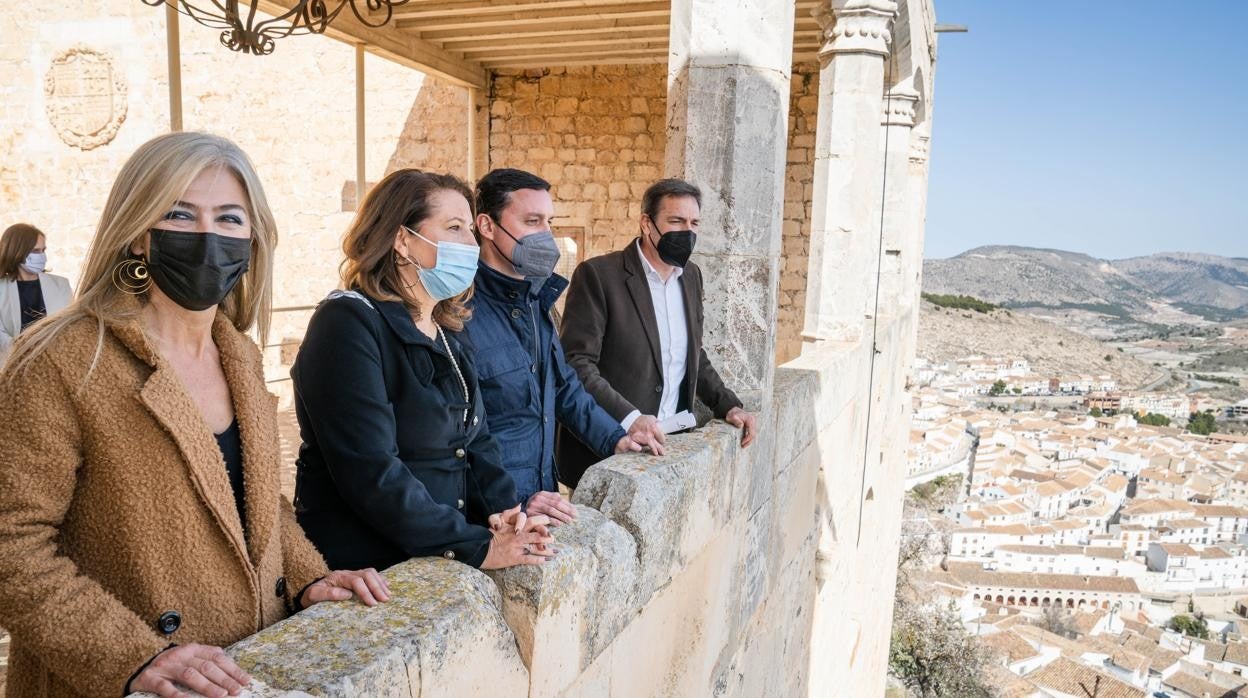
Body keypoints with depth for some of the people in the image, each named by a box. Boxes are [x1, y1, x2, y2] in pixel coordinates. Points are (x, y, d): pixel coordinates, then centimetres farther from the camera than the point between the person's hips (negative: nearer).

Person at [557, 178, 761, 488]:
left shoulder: (691, 276, 9)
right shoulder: (598, 275, -12)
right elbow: (577, 363, -16)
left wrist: (728, 405, 6)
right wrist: (629, 418, -27)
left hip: (669, 441, 6)